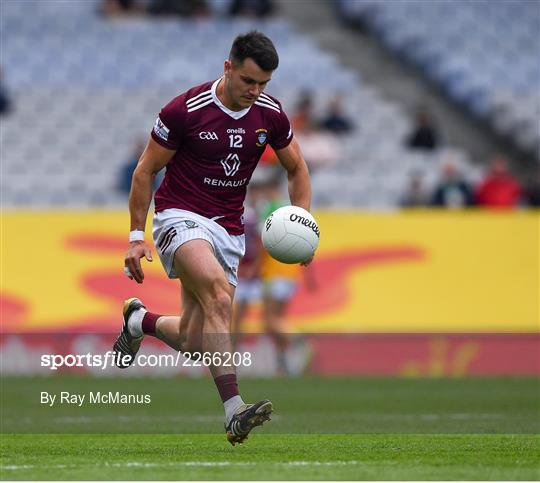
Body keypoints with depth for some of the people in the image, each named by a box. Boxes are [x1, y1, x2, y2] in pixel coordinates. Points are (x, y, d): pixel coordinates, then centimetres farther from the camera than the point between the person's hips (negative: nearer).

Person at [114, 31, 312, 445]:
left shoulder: (271, 114, -1)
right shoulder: (185, 110, -14)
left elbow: (297, 168, 15)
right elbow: (146, 170, -3)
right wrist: (137, 236, -5)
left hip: (228, 229, 5)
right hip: (180, 216, -5)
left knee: (192, 343, 1)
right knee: (218, 291, -35)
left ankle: (140, 320, 37)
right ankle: (234, 411, -39)